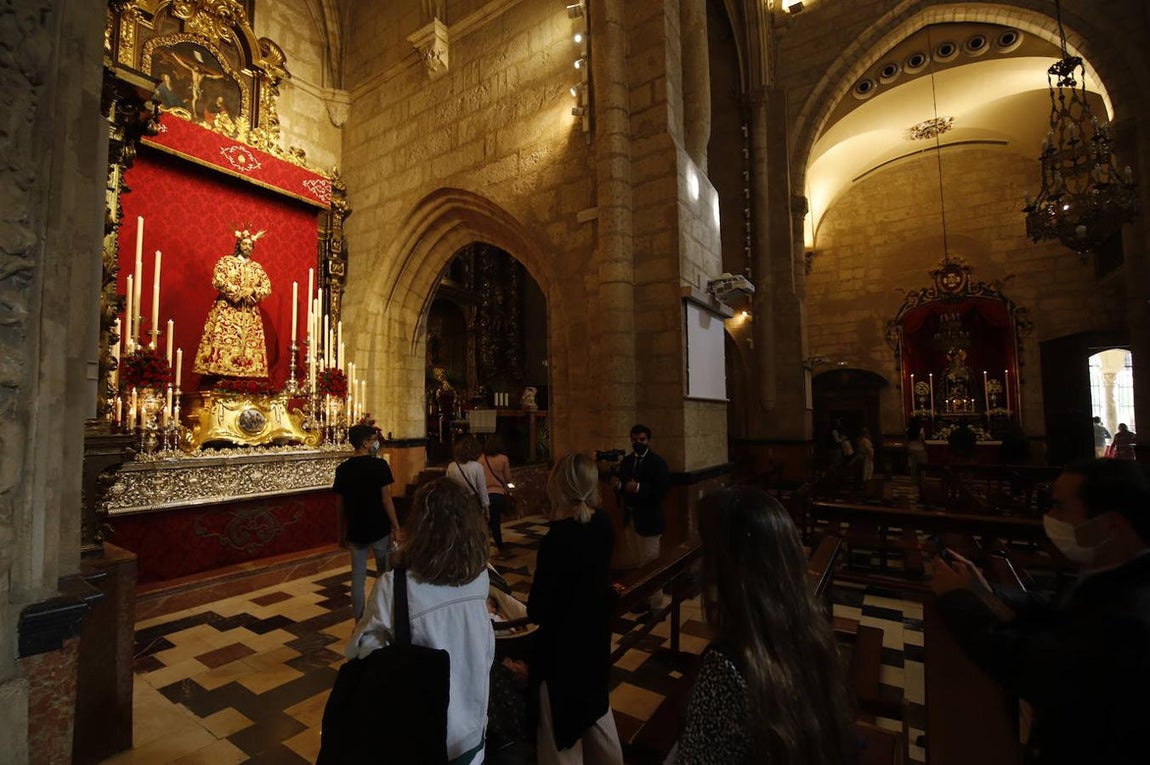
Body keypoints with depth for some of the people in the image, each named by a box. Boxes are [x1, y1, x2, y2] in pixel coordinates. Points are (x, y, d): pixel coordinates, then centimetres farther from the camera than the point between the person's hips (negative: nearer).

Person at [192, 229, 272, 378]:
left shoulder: (257, 267, 15)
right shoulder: (225, 261, 7)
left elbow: (267, 288, 8)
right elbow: (217, 281, -7)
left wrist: (252, 291, -10)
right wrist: (239, 292, -15)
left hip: (249, 314, 3)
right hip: (227, 310, -3)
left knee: (249, 343, -4)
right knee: (222, 341, -11)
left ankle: (243, 378, -5)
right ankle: (217, 372, -12)